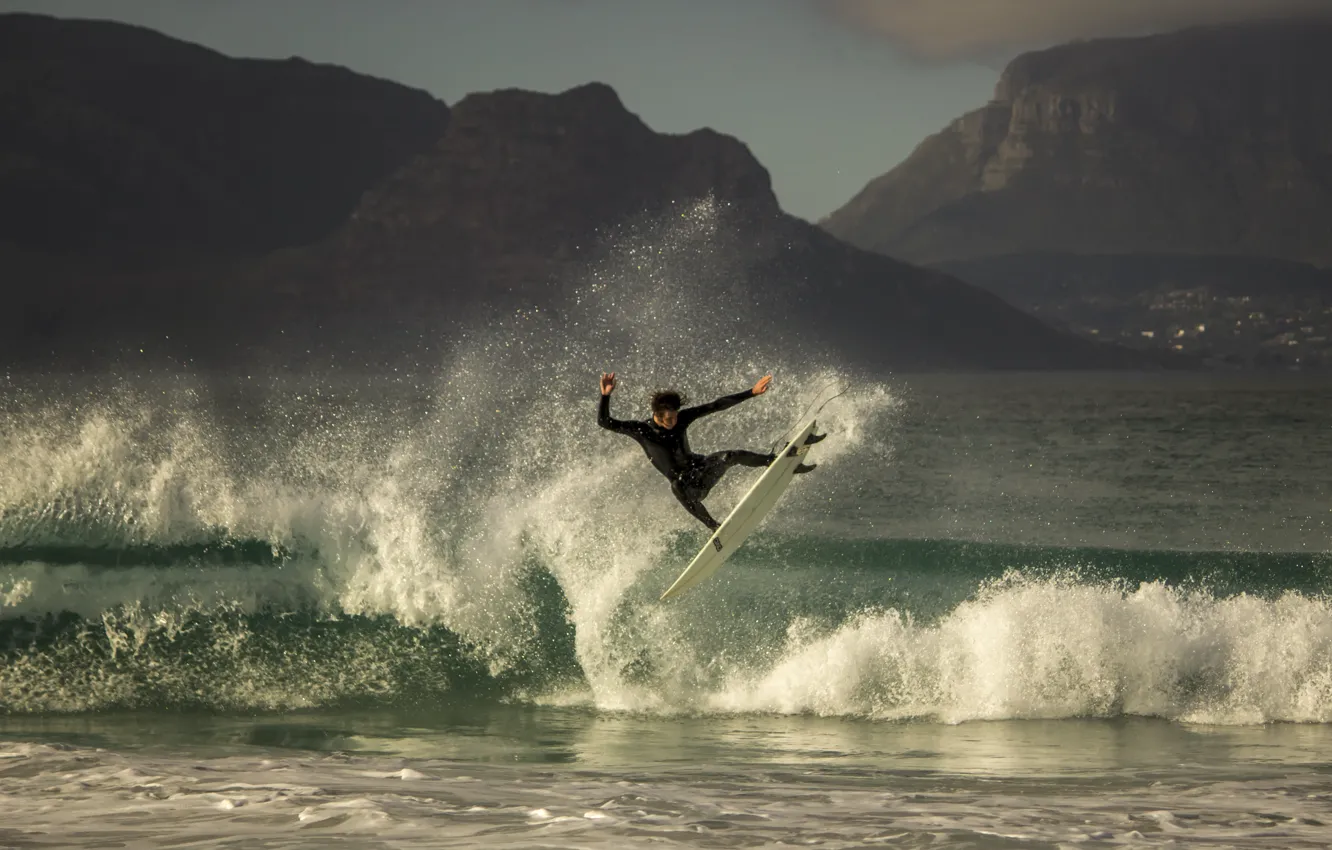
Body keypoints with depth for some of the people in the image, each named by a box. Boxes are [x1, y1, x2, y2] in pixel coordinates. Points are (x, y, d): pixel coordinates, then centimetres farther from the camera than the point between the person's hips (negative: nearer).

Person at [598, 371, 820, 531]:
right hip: (685, 484, -4)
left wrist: (752, 393, -4)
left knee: (732, 456, -22)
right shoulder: (642, 431, -13)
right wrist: (606, 396, -36)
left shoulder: (682, 418, -3)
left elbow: (717, 406, -2)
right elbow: (604, 422, -20)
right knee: (678, 486, -42)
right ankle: (713, 527, -35)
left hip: (701, 468, 4)